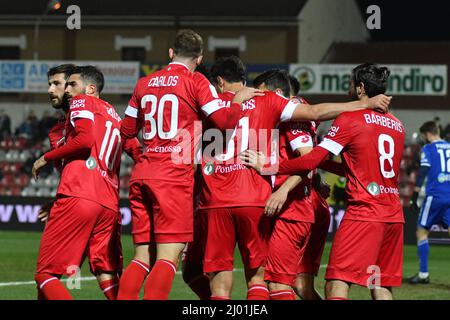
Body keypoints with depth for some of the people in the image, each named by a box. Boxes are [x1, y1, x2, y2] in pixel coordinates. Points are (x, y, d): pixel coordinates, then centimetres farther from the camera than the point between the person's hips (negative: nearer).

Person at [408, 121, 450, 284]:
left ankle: (423, 274, 6)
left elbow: (422, 173, -9)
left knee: (422, 232, 7)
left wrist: (414, 197, -9)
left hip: (435, 196, -5)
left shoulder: (428, 149, -1)